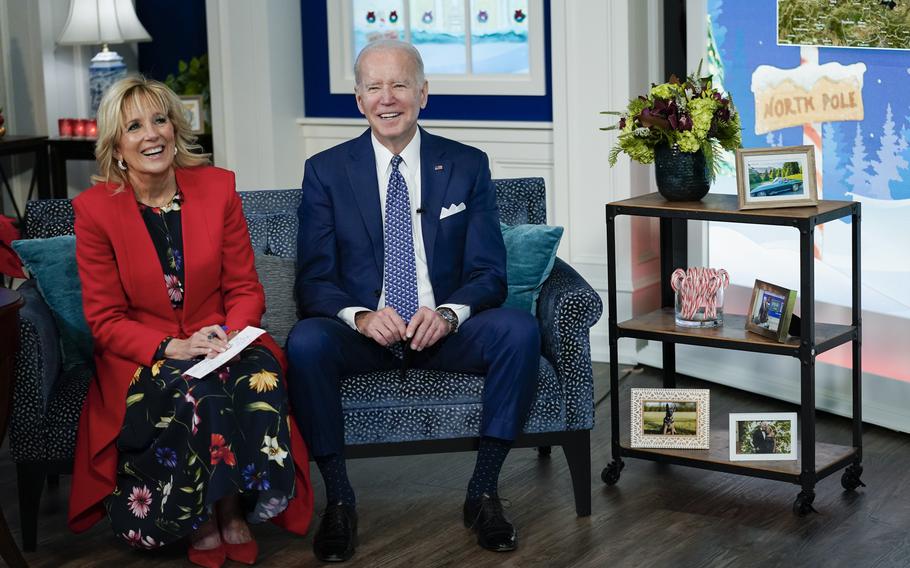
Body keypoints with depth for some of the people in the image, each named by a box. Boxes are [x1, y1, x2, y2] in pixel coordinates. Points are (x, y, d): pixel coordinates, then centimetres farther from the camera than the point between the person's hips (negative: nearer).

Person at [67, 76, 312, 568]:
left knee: (260, 376, -32)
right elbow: (105, 320, -4)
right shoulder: (95, 208, -5)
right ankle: (203, 519, -13)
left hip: (221, 341, 2)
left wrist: (229, 333, -17)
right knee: (193, 390, -35)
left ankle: (234, 509, -15)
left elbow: (245, 289, 5)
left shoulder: (218, 188, 1)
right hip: (139, 357, -2)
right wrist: (170, 348, -21)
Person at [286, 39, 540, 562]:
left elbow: (489, 273, 0)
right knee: (305, 342, -32)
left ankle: (483, 491, -15)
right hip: (363, 334, -1)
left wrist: (448, 313, -22)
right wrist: (360, 316, -24)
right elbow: (315, 279, -2)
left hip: (443, 329, 1)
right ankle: (339, 500, -17)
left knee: (520, 329, -28)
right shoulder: (326, 172, 3)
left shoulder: (467, 166, 5)